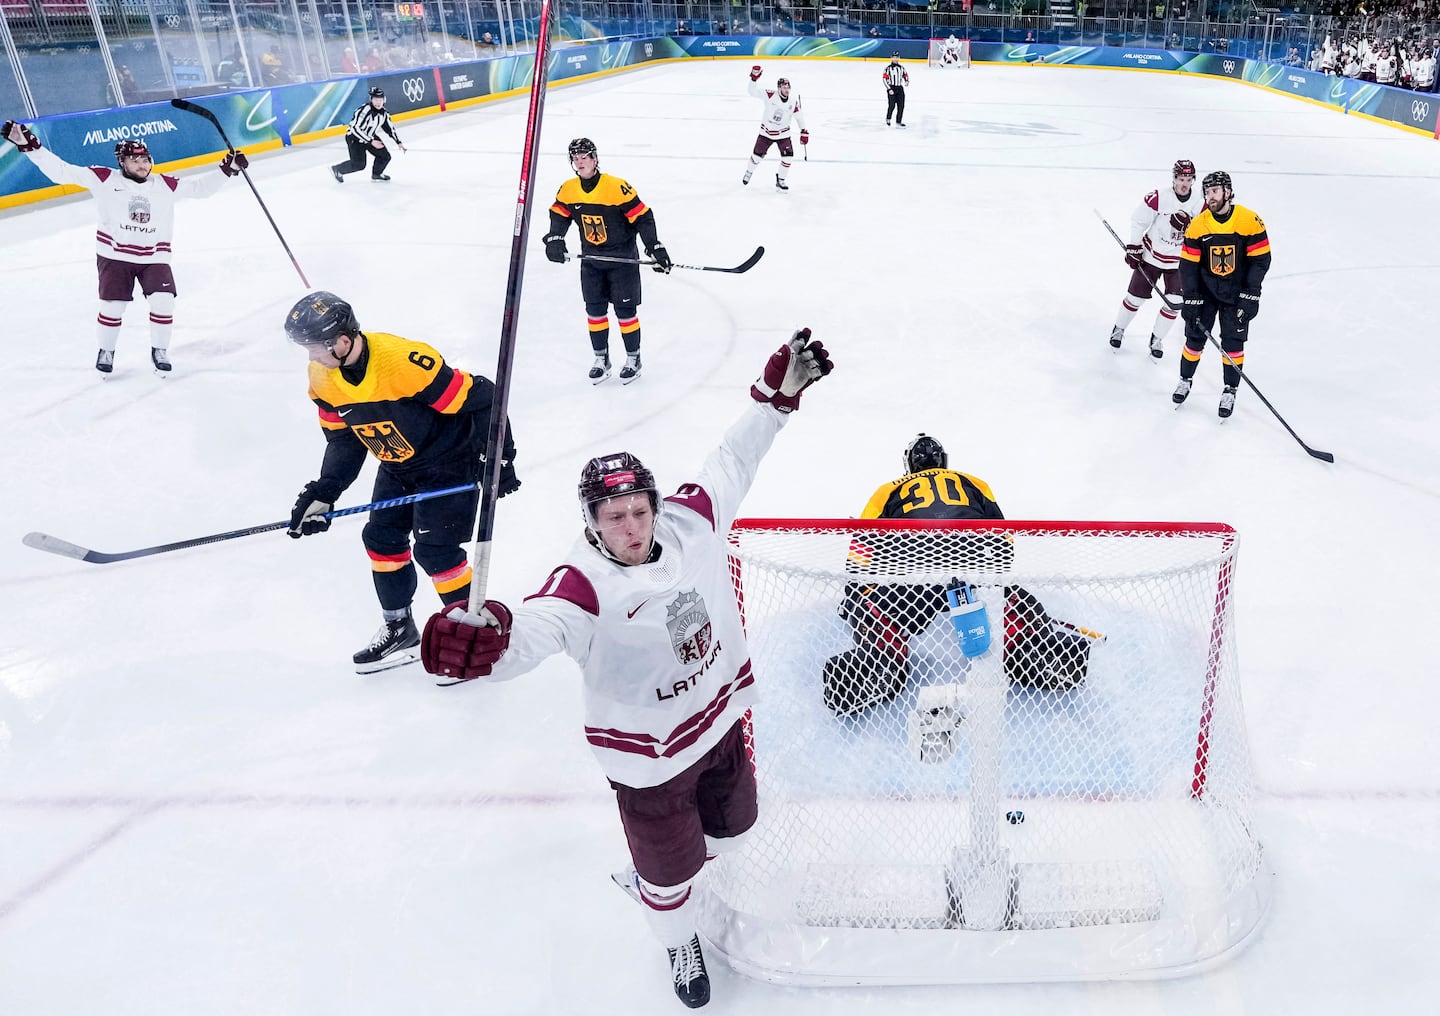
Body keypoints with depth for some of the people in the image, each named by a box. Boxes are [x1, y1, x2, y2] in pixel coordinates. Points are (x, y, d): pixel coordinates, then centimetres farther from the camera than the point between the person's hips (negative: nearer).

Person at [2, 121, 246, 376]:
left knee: (163, 303, -13)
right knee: (112, 306, -4)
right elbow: (62, 171, -6)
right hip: (114, 256, -1)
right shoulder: (104, 179, -5)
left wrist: (226, 169, -6)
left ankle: (159, 351, 10)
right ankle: (106, 352, 21)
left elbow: (201, 186, 3)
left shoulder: (165, 184, 1)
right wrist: (29, 146, -12)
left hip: (154, 257, 2)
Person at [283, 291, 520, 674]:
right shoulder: (324, 379, -9)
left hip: (449, 461, -8)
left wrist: (499, 458, -21)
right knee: (381, 540, 8)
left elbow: (481, 399, -26)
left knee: (435, 550, -11)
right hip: (397, 467, 8)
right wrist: (323, 493, -5)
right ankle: (399, 628, 26)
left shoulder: (404, 362, -34)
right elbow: (343, 439, 4)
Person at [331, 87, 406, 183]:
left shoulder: (383, 112, -5)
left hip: (370, 136, 8)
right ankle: (337, 170, 8)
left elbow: (390, 128, 10)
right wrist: (371, 141, -33)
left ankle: (376, 174, 30)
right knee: (359, 164, -15)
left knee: (385, 156, 2)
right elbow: (356, 129, -32)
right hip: (354, 138, -8)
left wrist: (399, 143, 5)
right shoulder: (365, 111, -30)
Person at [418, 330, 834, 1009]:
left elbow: (734, 459, -2)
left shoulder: (690, 522, -13)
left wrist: (776, 392, -5)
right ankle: (678, 942, 50)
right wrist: (486, 637, -69)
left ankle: (669, 867, 62)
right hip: (648, 755, -5)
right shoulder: (584, 585, -29)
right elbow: (535, 629, -47)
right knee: (669, 869, 15)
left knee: (731, 825, 28)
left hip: (721, 716, 6)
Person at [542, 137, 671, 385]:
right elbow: (559, 214, 9)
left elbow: (642, 216, -19)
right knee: (594, 309, 7)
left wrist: (655, 247, -22)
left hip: (622, 258, -4)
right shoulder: (568, 190, -5)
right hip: (591, 259, 5)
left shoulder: (617, 187, -22)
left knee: (625, 309, 1)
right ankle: (601, 358, 21)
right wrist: (554, 239, -7)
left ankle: (633, 358, 17)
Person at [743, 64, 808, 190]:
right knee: (757, 155, 6)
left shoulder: (793, 101, -10)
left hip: (783, 133, 2)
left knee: (788, 157, -9)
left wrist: (804, 131, 2)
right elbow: (753, 92, -22)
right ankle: (748, 173, 36)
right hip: (766, 132, -2)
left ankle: (780, 180, 11)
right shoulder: (770, 95, -18)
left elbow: (799, 116, 3)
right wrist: (754, 78, -37)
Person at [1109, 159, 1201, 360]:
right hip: (1151, 254, -2)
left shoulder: (1200, 202, -10)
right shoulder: (1158, 198, -18)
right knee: (1136, 296, 7)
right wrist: (1133, 247, -8)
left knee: (1173, 304, 0)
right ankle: (1118, 328, 30)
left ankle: (1157, 338, 19)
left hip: (1180, 261, 2)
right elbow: (1138, 220, -9)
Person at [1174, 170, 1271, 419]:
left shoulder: (1250, 221, -15)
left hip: (1237, 294, -2)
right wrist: (1191, 299, -11)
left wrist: (1250, 296, -15)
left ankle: (1230, 390, 12)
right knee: (1195, 337, 4)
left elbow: (1261, 259, -11)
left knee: (1233, 342, -1)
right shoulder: (1197, 225, -9)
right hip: (1205, 290, 2)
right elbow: (1188, 264, -6)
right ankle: (1185, 380, 26)